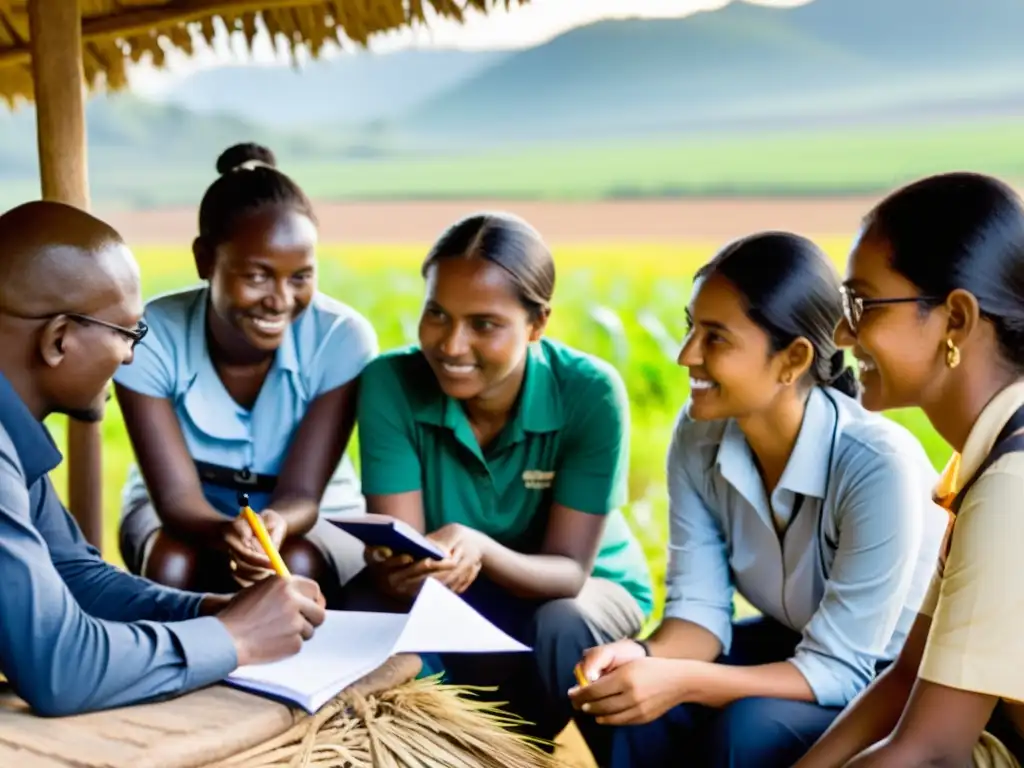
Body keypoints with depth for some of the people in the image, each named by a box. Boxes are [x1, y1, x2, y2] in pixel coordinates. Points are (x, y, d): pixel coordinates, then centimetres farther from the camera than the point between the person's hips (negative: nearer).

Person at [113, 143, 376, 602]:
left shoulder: (342, 338, -25)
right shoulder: (151, 338, -26)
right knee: (176, 564, -33)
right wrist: (226, 533, -52)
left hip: (307, 519, 0)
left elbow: (301, 493, -25)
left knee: (296, 568, -33)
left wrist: (277, 524, -51)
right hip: (185, 516, 0)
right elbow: (176, 496, -27)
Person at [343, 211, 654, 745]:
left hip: (589, 589, -1)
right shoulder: (390, 383, -22)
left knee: (557, 629, -34)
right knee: (367, 604, -29)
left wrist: (480, 549, -45)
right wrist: (403, 571, -48)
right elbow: (393, 558, -23)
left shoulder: (590, 393, -27)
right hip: (452, 595, 1)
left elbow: (569, 570, -24)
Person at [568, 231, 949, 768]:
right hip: (793, 645, 5)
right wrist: (647, 657, -32)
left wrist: (683, 681, -41)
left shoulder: (879, 466, -32)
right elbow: (699, 603, -9)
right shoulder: (698, 435, -13)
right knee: (618, 695, -18)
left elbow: (839, 670, -28)